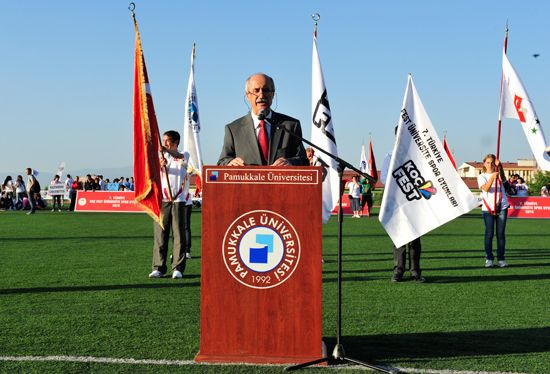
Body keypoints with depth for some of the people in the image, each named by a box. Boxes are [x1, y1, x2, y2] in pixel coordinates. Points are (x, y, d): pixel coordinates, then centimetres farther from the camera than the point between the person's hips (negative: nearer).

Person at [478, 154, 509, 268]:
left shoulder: (498, 174, 10)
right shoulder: (481, 176, 6)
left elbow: (503, 179, -16)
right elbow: (486, 188, -14)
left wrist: (499, 167, -32)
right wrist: (492, 177, -31)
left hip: (501, 207, 1)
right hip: (488, 208, -1)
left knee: (501, 234, 2)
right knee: (489, 233, -3)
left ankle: (501, 258, 8)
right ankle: (489, 258, 4)